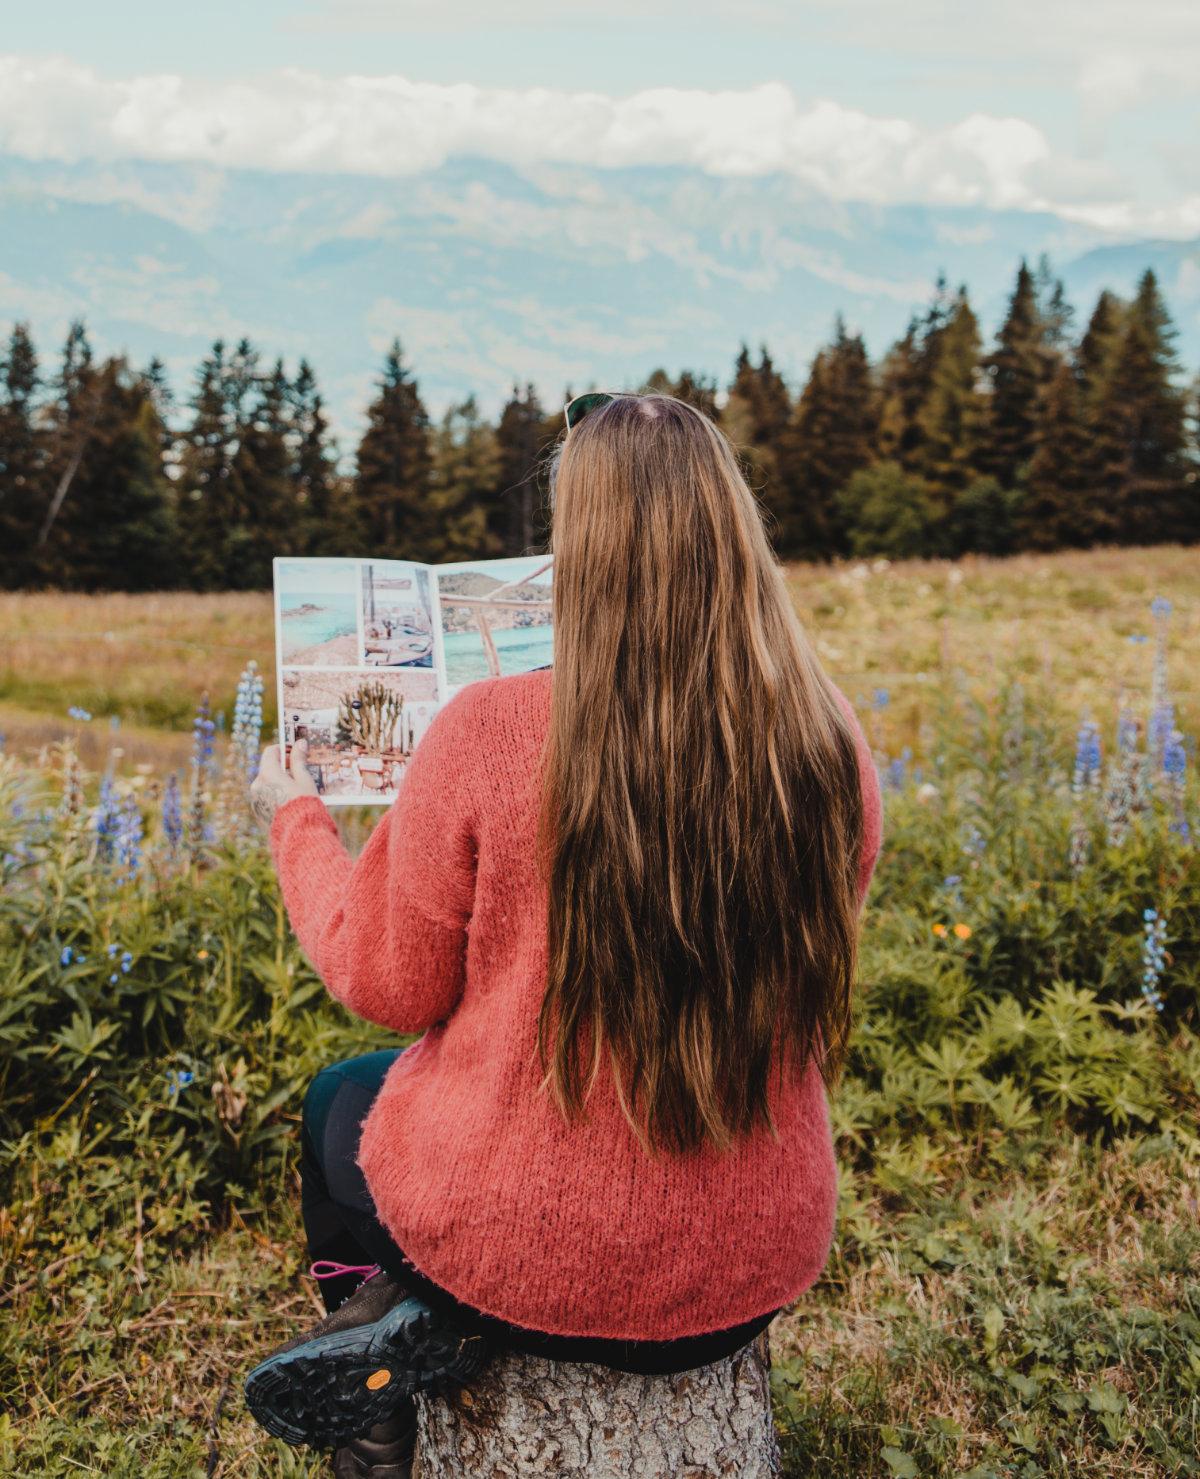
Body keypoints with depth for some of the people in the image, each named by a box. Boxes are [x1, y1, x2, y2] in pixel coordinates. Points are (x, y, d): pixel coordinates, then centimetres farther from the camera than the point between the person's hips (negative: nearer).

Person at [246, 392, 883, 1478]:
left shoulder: (492, 732, -23)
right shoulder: (835, 753, -12)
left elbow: (389, 988, -8)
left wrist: (296, 820, 7)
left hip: (525, 1255, -3)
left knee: (339, 1099, 30)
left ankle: (394, 1329, 14)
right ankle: (420, 1324, 16)